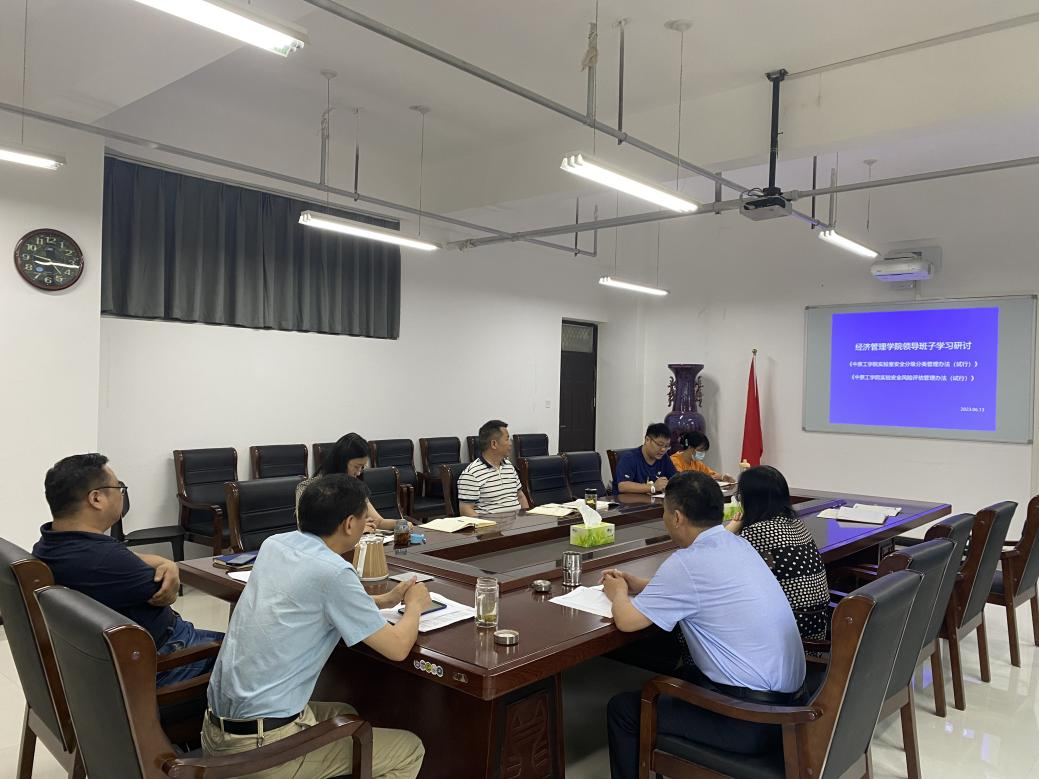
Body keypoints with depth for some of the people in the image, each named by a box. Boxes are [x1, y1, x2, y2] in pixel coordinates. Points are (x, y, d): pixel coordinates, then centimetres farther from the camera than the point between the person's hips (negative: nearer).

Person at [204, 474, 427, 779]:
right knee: (410, 750, 7)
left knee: (345, 715, 31)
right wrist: (414, 605, 7)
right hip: (264, 746, -8)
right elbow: (397, 648, -13)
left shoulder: (275, 544, 1)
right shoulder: (333, 572, -21)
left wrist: (386, 600, 21)